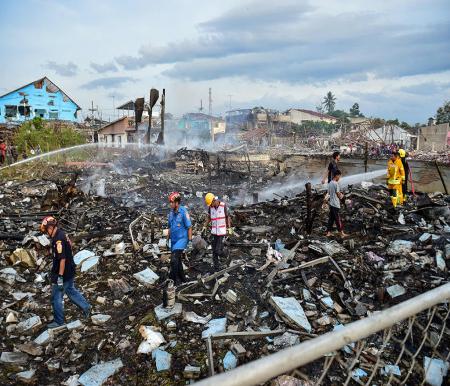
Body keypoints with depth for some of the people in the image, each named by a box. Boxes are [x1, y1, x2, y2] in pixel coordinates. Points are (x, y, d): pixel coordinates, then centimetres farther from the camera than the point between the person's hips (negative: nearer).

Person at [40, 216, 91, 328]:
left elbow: (62, 259, -27)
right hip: (69, 272, 9)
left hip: (63, 274, -9)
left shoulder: (58, 239, -24)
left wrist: (60, 277, -25)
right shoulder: (63, 234, 6)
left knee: (56, 298, 6)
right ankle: (86, 307, 34)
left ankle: (58, 321, 20)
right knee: (71, 291, 24)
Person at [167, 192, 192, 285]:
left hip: (181, 239, -7)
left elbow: (189, 227, -13)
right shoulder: (171, 212, 4)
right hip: (173, 240, 7)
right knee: (177, 260, 15)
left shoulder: (183, 212, -15)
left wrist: (190, 241, -14)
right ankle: (182, 278, 31)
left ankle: (176, 280, -3)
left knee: (174, 259, -16)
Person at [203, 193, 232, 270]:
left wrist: (229, 228, -4)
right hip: (214, 231, 3)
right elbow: (209, 218, 11)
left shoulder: (223, 205, -9)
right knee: (214, 250, 3)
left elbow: (228, 217, -1)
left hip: (222, 231, -3)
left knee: (218, 251, -8)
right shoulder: (210, 207, 0)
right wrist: (204, 227, 0)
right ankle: (216, 266, 14)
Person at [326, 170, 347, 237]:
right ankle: (342, 233, 10)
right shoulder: (336, 184, -19)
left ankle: (328, 232, 15)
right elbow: (338, 194, -16)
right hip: (336, 204, -8)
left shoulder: (330, 183, 8)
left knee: (331, 218, 12)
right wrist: (341, 196, 6)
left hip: (331, 203, 8)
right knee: (338, 219, 1)